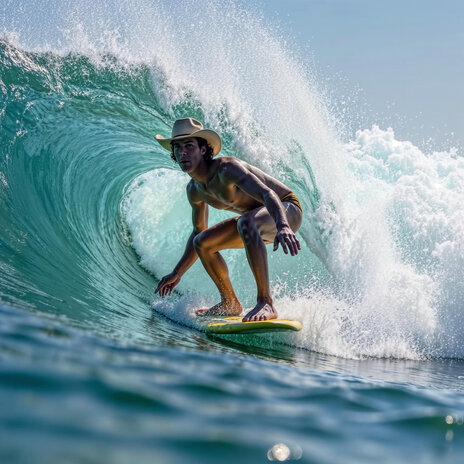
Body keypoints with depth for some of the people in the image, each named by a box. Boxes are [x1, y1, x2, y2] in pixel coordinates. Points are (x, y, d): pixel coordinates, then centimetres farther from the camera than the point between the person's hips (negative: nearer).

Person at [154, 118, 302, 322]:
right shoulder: (194, 190, 0)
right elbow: (198, 232, 16)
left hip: (286, 209, -9)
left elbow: (268, 194, -43)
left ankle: (265, 303, -40)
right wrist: (177, 273, 16)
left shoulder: (226, 168, -28)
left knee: (245, 223, -40)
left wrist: (282, 227, -61)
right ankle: (230, 304, 19)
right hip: (258, 219, 9)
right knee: (201, 243, 6)